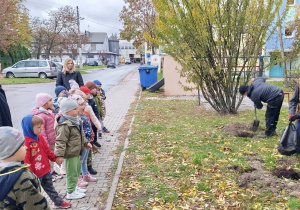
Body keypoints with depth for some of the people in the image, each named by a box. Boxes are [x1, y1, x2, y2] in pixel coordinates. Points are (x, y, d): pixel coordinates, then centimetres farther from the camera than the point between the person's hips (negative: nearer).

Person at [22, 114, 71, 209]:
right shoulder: (25, 142, -24)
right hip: (35, 174, -8)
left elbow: (47, 151, 14)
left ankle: (58, 202, 36)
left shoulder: (40, 137, 1)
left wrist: (55, 158, 18)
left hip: (46, 170, 8)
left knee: (50, 187, 23)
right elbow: (26, 160, -23)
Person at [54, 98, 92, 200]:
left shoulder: (76, 121, 8)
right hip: (70, 154, -10)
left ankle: (74, 187, 40)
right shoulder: (64, 125, -24)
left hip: (77, 152, 10)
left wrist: (85, 143, 28)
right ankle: (71, 192, 18)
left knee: (77, 171, 23)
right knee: (72, 173, 3)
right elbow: (60, 141, -27)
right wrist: (59, 155, -30)